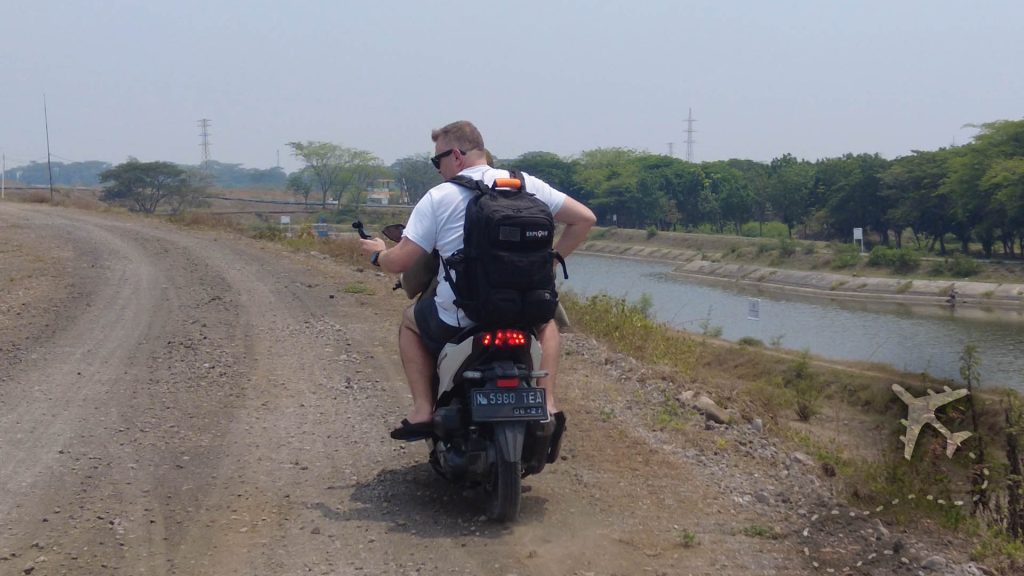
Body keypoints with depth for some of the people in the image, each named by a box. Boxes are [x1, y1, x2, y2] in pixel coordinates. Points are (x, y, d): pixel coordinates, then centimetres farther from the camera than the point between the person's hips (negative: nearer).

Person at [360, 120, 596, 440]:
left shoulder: (437, 197, -6)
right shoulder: (527, 184, 3)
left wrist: (379, 254, 15)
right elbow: (584, 218, 3)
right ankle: (548, 403, 18)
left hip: (457, 320, -2)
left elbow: (400, 262, -8)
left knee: (411, 319, 29)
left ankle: (422, 411, 15)